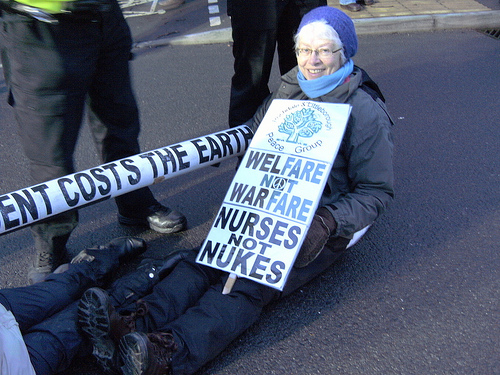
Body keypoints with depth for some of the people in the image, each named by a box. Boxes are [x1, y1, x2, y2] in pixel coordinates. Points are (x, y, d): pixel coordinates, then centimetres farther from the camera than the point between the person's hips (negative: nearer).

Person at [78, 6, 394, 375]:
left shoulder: (366, 113, -6)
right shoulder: (288, 93, 10)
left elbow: (377, 192, -7)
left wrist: (327, 223, -22)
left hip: (323, 225, -5)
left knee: (250, 281, -30)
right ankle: (138, 325, -40)